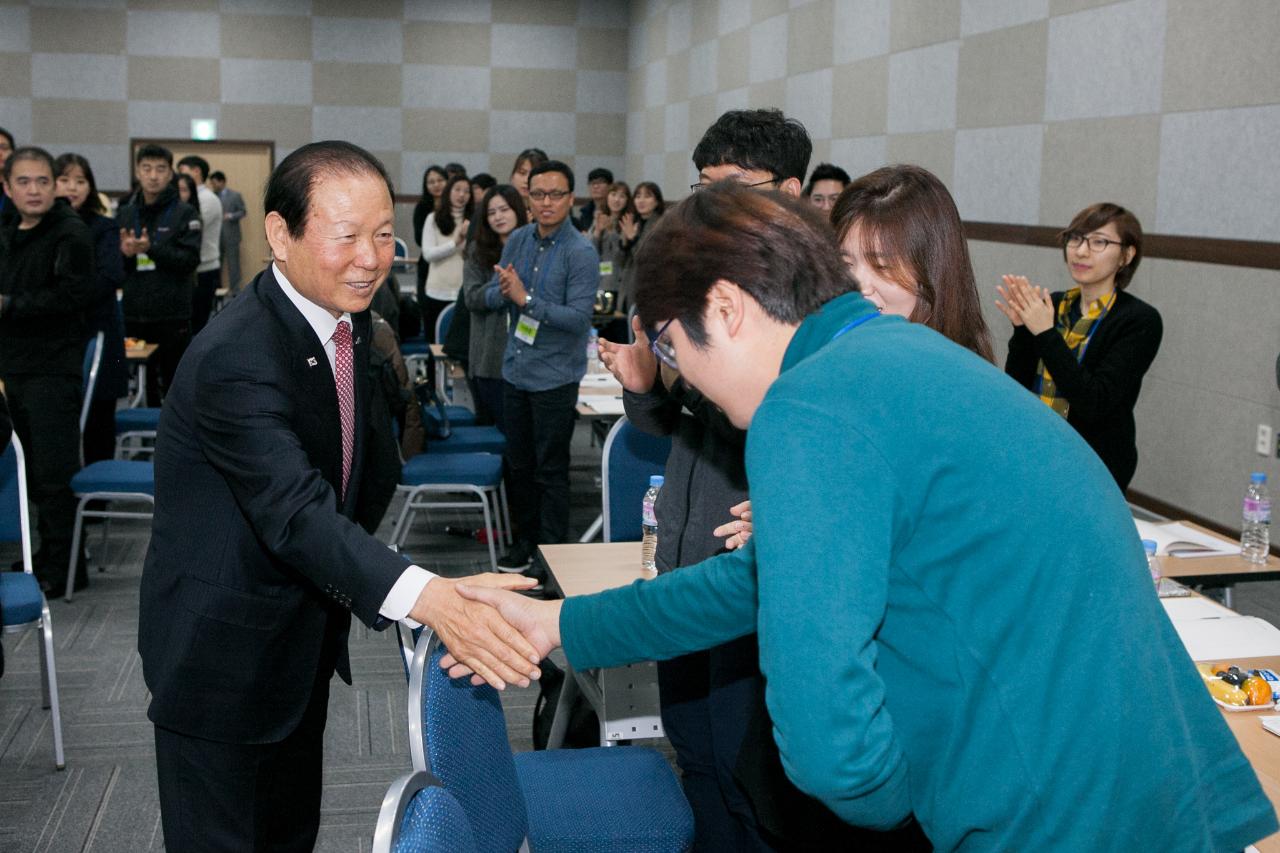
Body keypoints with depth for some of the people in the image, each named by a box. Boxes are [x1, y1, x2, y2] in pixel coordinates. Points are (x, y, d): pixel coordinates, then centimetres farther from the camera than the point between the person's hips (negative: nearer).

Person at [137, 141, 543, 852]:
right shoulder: (235, 358, -28)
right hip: (222, 647, -8)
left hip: (303, 636, 8)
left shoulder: (348, 320, 0)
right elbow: (296, 512, -39)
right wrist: (429, 598, -53)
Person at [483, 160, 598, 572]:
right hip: (515, 368, 6)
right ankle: (525, 539, 32)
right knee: (519, 463, 17)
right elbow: (490, 298, 7)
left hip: (555, 376, -6)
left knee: (551, 470, 4)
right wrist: (503, 291, -16)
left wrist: (526, 299, -25)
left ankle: (552, 551, 16)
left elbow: (578, 317, -22)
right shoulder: (517, 240, 4)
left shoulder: (581, 253, -15)